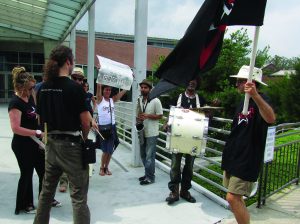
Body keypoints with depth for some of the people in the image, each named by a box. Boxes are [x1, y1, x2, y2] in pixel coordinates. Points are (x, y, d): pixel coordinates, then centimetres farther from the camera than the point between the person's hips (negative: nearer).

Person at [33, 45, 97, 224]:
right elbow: (85, 122, -13)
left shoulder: (43, 88, 4)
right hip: (71, 145, -6)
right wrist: (84, 138, 4)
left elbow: (42, 119, 9)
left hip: (51, 144, 7)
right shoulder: (75, 88, -15)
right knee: (79, 196, 2)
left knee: (47, 190, 20)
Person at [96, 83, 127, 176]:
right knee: (105, 150, -2)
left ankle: (106, 167, 24)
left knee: (110, 149, 7)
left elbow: (124, 91, 8)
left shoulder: (113, 100, 9)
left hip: (112, 127, 4)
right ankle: (102, 168, 19)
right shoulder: (100, 99, -1)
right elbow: (99, 86, -14)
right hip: (102, 127, -4)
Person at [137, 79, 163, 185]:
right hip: (142, 132, 7)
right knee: (143, 155, 15)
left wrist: (148, 116, -20)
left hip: (151, 133, -7)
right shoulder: (139, 100, 9)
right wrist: (138, 119, -5)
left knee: (149, 156, -4)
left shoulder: (155, 101, -10)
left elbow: (160, 115, -8)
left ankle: (150, 177, 6)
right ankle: (148, 174, 29)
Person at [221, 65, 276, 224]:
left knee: (233, 198, -10)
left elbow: (270, 119, -37)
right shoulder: (244, 102, 15)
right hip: (233, 157, 9)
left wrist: (255, 95, -51)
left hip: (247, 160, -9)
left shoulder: (259, 100, -14)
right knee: (236, 198, 15)